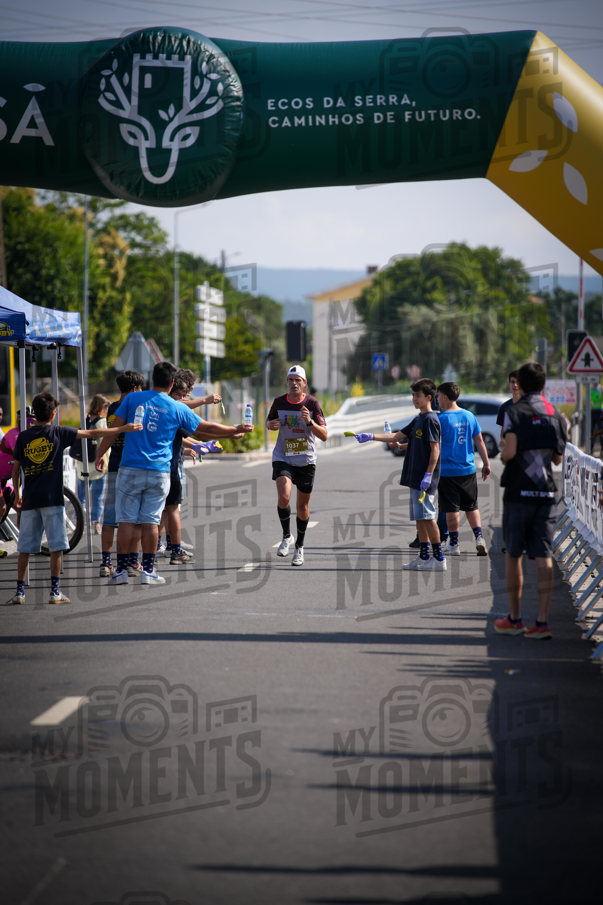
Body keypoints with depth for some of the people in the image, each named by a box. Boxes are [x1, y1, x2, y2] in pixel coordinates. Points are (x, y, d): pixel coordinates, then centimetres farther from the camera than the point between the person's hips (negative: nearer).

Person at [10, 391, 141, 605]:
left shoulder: (22, 437, 6)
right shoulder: (58, 433, -1)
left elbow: (15, 469, 11)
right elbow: (91, 433, 2)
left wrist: (17, 495, 24)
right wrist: (123, 429, 9)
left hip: (29, 499, 3)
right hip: (51, 498, -3)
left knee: (25, 548, 7)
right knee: (56, 546, 1)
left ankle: (20, 591, 7)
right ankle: (55, 591, -1)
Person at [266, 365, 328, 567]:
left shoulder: (312, 403, -8)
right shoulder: (279, 402, -3)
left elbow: (324, 435, -10)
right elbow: (269, 422, 16)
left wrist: (310, 422, -28)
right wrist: (271, 425, -8)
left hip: (306, 461, 0)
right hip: (283, 458, 0)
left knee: (302, 505, 8)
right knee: (283, 497, -22)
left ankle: (299, 547, 25)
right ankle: (286, 536, 1)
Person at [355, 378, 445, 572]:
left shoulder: (430, 419, -11)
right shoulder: (418, 419, 17)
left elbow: (435, 449, -16)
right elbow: (397, 437, 21)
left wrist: (428, 475, -21)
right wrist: (371, 437, 14)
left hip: (425, 479, -9)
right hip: (415, 477, 9)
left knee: (427, 516, -9)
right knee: (419, 517, 10)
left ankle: (439, 559, -7)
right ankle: (424, 557, 14)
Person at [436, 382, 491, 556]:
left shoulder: (442, 419, -12)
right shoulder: (469, 416, 5)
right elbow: (479, 441, 8)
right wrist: (486, 464, 16)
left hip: (448, 470, -5)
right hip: (468, 470, 5)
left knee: (451, 508, 2)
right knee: (471, 506, 14)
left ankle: (454, 543, 8)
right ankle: (479, 537, 0)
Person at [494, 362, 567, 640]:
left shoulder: (514, 412, -7)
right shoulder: (554, 414, 8)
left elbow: (509, 451, -17)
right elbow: (558, 458, 11)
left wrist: (503, 455, 5)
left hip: (518, 492, -3)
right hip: (546, 492, 3)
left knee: (513, 555, 9)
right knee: (544, 558, 0)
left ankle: (514, 619, 16)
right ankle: (542, 622, -6)